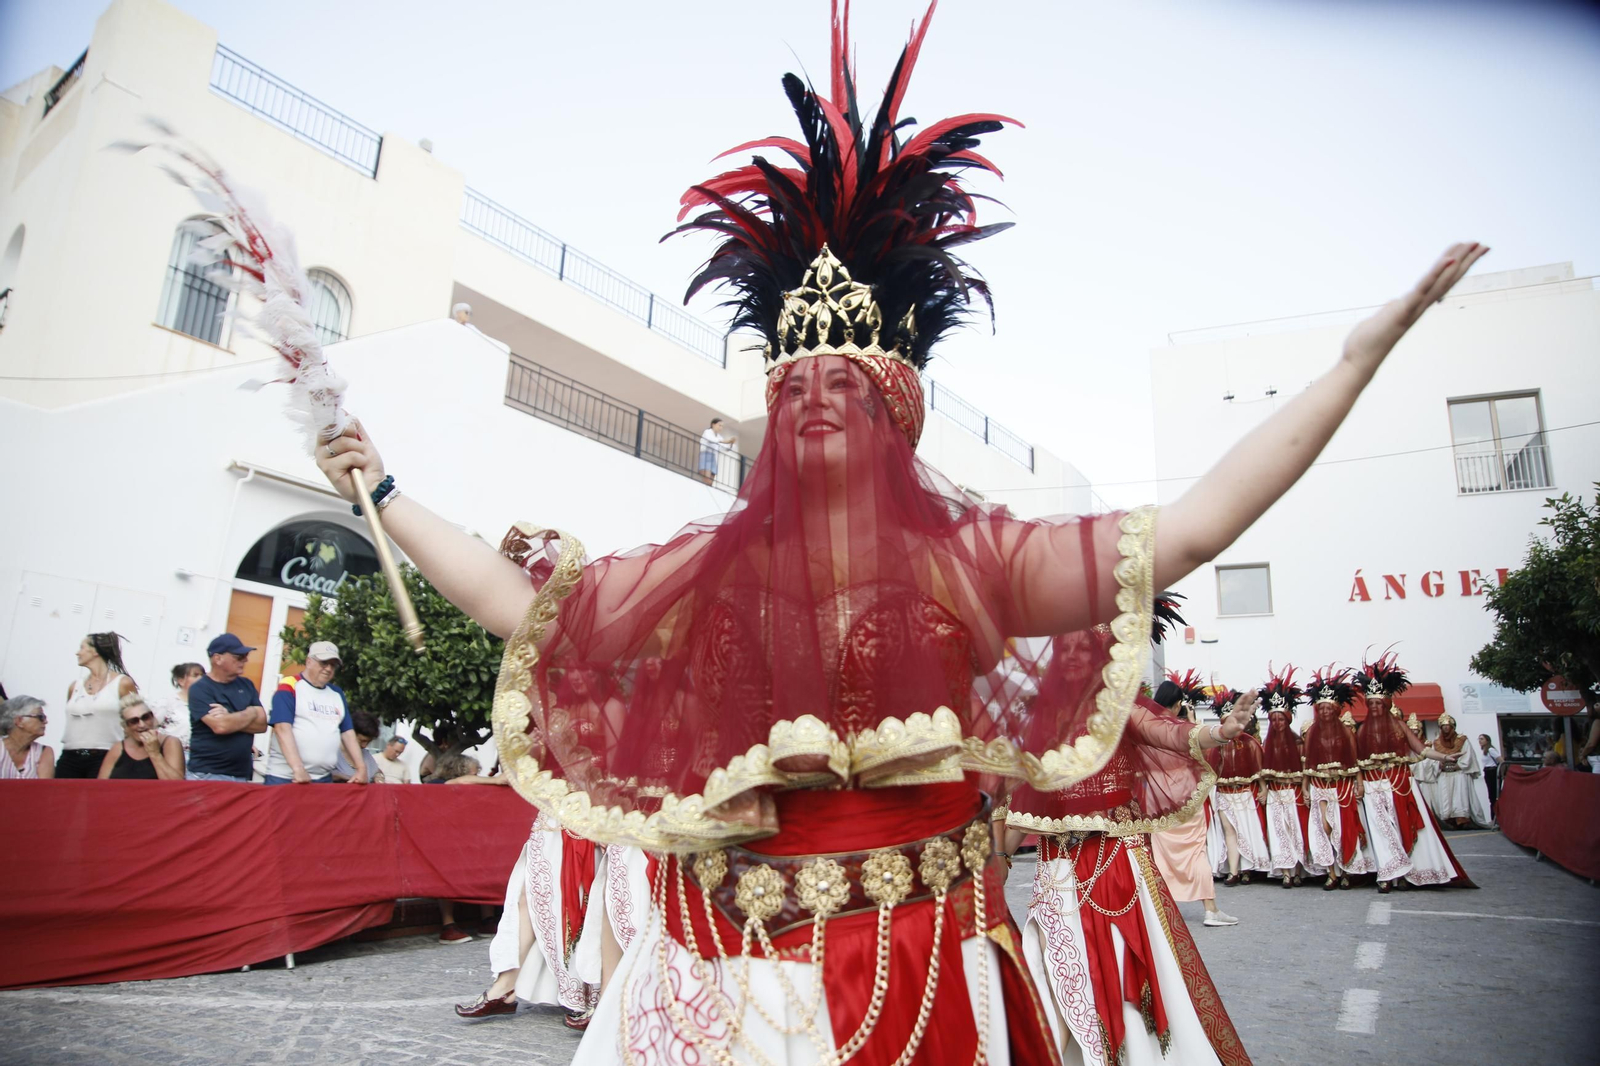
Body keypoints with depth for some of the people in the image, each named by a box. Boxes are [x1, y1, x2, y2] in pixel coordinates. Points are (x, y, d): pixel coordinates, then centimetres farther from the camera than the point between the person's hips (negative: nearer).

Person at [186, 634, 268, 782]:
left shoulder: (246, 685, 9)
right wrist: (251, 713, -4)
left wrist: (231, 719, -13)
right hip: (207, 775, -4)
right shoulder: (200, 689, -7)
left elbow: (262, 724, 2)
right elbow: (220, 726, -20)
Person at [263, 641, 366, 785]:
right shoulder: (289, 687, -4)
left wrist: (361, 767, 4)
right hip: (285, 777, -5)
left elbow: (347, 732, 14)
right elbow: (282, 728, -14)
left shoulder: (337, 693, 14)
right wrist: (298, 768, -24)